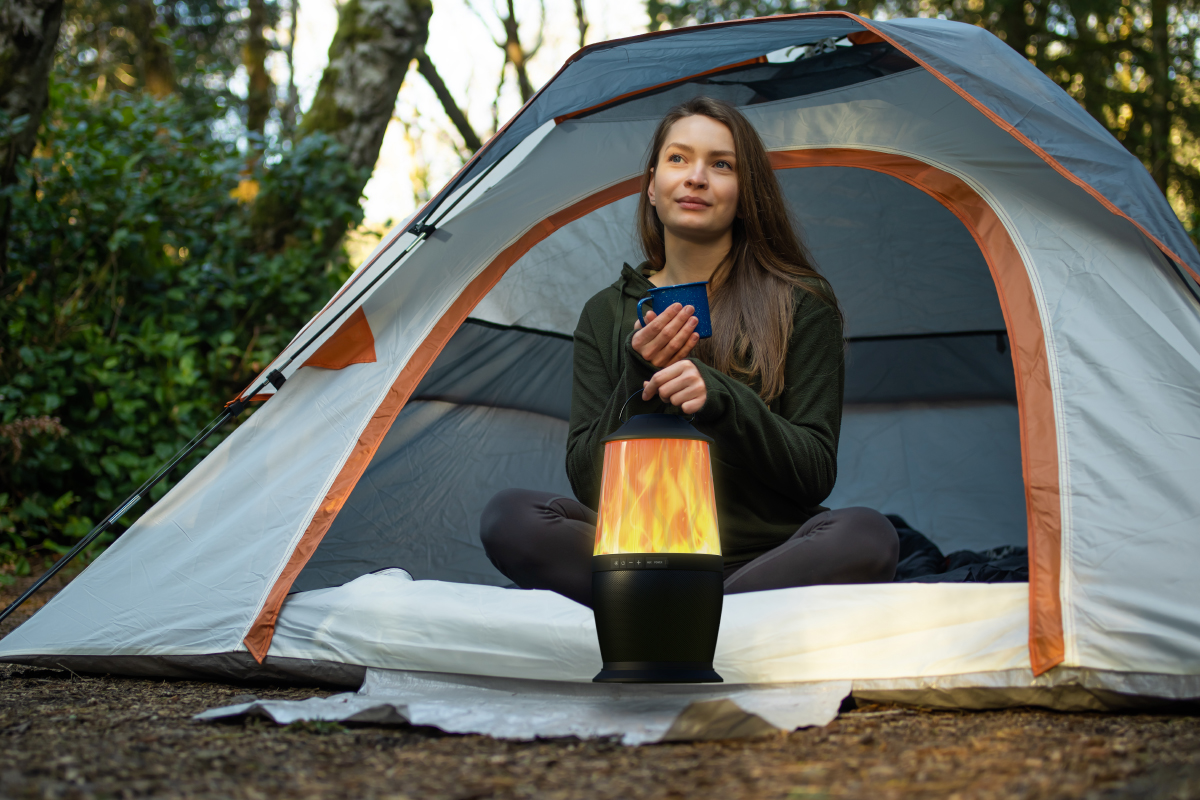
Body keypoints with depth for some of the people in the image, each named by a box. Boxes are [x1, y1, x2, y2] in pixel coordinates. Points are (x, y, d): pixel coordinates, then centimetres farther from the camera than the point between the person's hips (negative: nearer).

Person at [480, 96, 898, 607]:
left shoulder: (800, 305, 4)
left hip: (768, 554, -2)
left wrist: (720, 397, -19)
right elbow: (587, 480, 4)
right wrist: (638, 381, -12)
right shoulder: (606, 316, 10)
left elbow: (815, 475, -3)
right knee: (507, 518, -23)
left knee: (867, 537, -33)